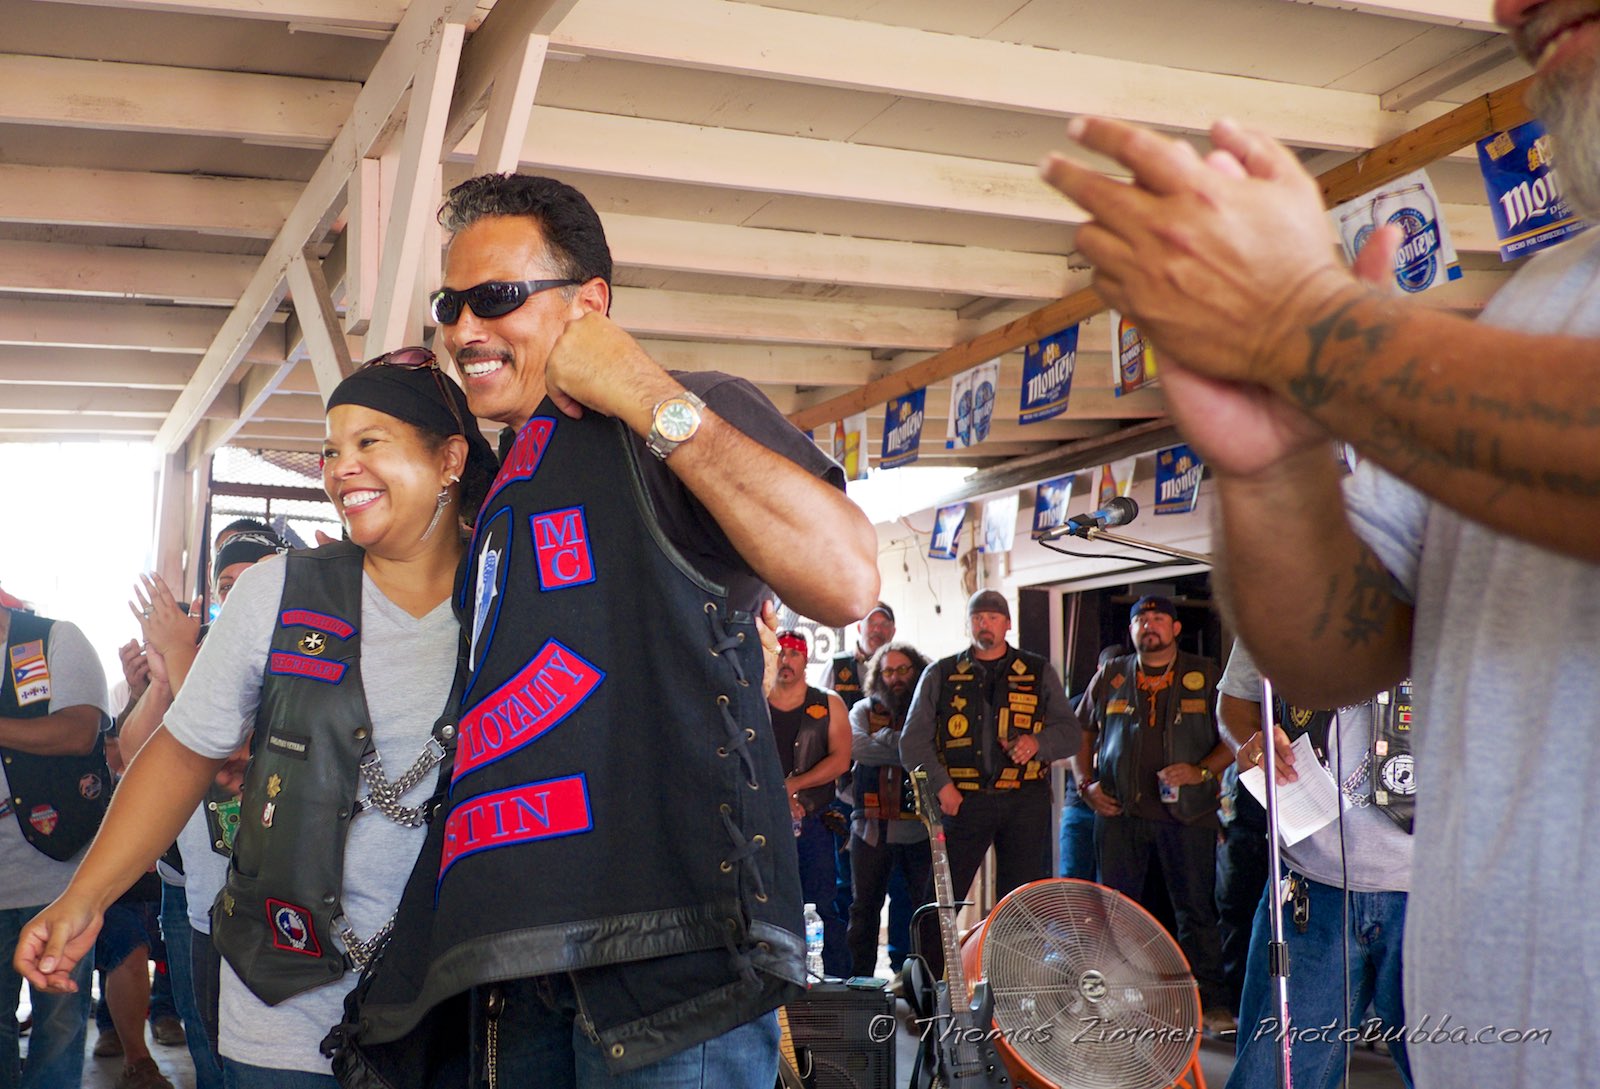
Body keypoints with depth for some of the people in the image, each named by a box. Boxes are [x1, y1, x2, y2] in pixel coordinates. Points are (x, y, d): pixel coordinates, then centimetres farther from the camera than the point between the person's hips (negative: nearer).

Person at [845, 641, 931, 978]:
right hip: (872, 827, 2)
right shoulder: (864, 710, 11)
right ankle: (860, 979, 17)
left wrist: (886, 741, -13)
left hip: (921, 827, -1)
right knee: (864, 908, 8)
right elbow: (859, 747, -9)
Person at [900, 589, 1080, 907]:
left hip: (1025, 801, 1)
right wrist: (941, 785, -9)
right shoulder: (940, 675, 11)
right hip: (961, 800, -1)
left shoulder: (1039, 673, 13)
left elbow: (1069, 732, 10)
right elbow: (913, 741, 5)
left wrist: (1038, 743, -11)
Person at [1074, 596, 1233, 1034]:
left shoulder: (1205, 676, 6)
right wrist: (1087, 783, 5)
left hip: (1186, 812, -2)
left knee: (1196, 911, 1)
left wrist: (1201, 771, -11)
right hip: (1119, 811, 2)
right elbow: (1082, 732, 18)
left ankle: (1212, 1003, 8)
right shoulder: (1110, 677, 11)